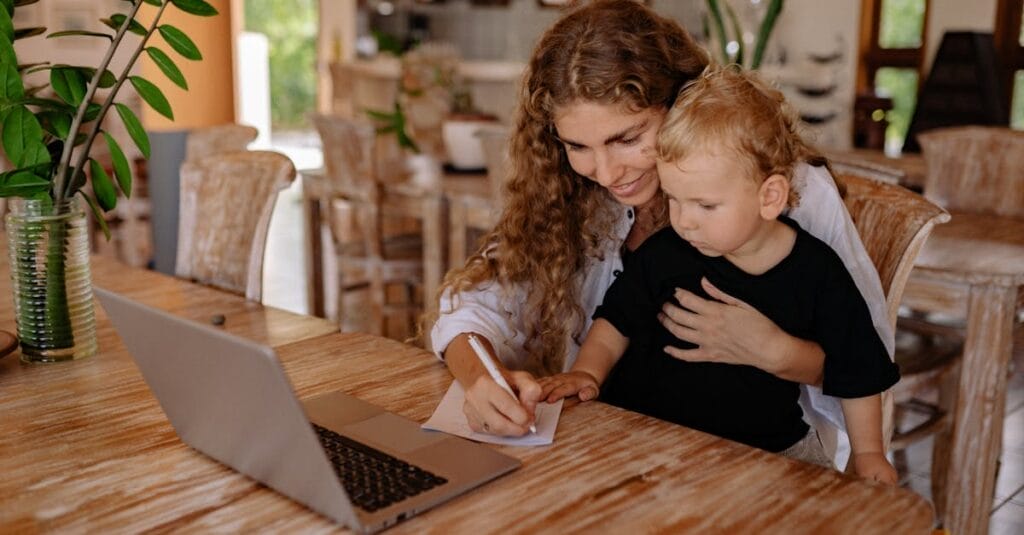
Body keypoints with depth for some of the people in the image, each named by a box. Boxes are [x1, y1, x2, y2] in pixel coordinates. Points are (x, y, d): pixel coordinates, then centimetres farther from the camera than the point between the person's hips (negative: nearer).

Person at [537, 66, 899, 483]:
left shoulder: (818, 273, -9)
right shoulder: (662, 254, -7)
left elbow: (857, 374, 4)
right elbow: (618, 320, 9)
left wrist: (868, 454, 8)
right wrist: (588, 372, -7)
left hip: (769, 443, 1)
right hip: (646, 430, 0)